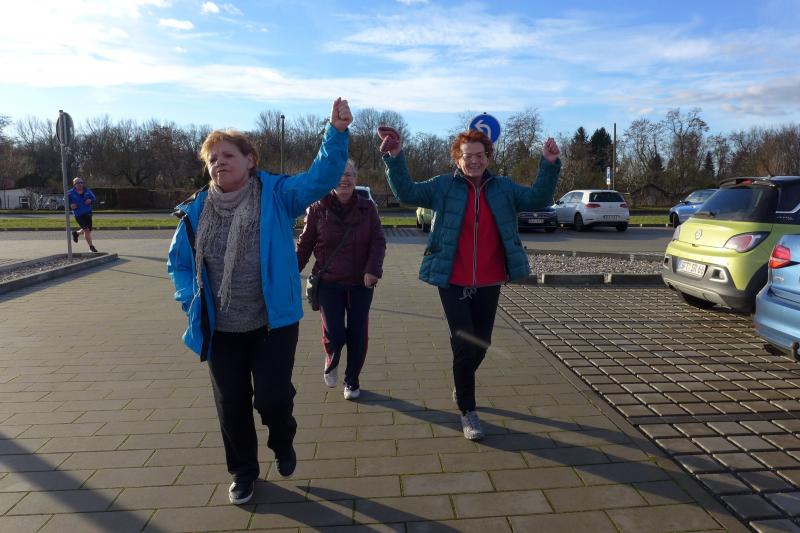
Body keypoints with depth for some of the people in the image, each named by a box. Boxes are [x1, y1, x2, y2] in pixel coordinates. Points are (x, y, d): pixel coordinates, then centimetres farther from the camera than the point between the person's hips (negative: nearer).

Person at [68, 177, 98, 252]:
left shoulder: (87, 191, 3)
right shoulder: (70, 193, -5)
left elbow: (94, 198, 9)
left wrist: (90, 200, -13)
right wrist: (70, 205, -17)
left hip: (88, 213, 5)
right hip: (78, 215, -4)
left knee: (88, 230, 13)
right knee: (86, 230, -14)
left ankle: (76, 233, 46)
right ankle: (91, 246, 0)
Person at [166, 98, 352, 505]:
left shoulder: (276, 195, -6)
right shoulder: (196, 210, 2)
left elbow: (321, 176, -18)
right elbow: (178, 262, 12)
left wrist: (337, 132, -30)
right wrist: (190, 301, -2)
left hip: (273, 323, -3)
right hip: (221, 330, 3)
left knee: (272, 398, -4)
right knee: (232, 406, 12)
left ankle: (283, 443, 34)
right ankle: (243, 471, 39)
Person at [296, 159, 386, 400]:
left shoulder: (367, 207, -1)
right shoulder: (318, 209, -4)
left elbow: (378, 241, -1)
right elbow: (305, 244, 3)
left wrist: (373, 269, -15)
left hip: (361, 283, 2)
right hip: (329, 283, -1)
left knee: (357, 335, 7)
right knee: (334, 335, -6)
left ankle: (352, 381, 30)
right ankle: (331, 362, 32)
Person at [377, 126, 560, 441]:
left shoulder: (504, 188, 5)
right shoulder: (444, 186, -2)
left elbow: (538, 199, -3)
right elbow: (406, 193, -10)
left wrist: (550, 165, -17)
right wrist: (395, 158, -24)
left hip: (488, 283, 3)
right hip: (453, 283, -3)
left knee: (481, 343, 15)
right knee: (464, 344, -5)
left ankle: (461, 387, 45)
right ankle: (468, 412, 14)